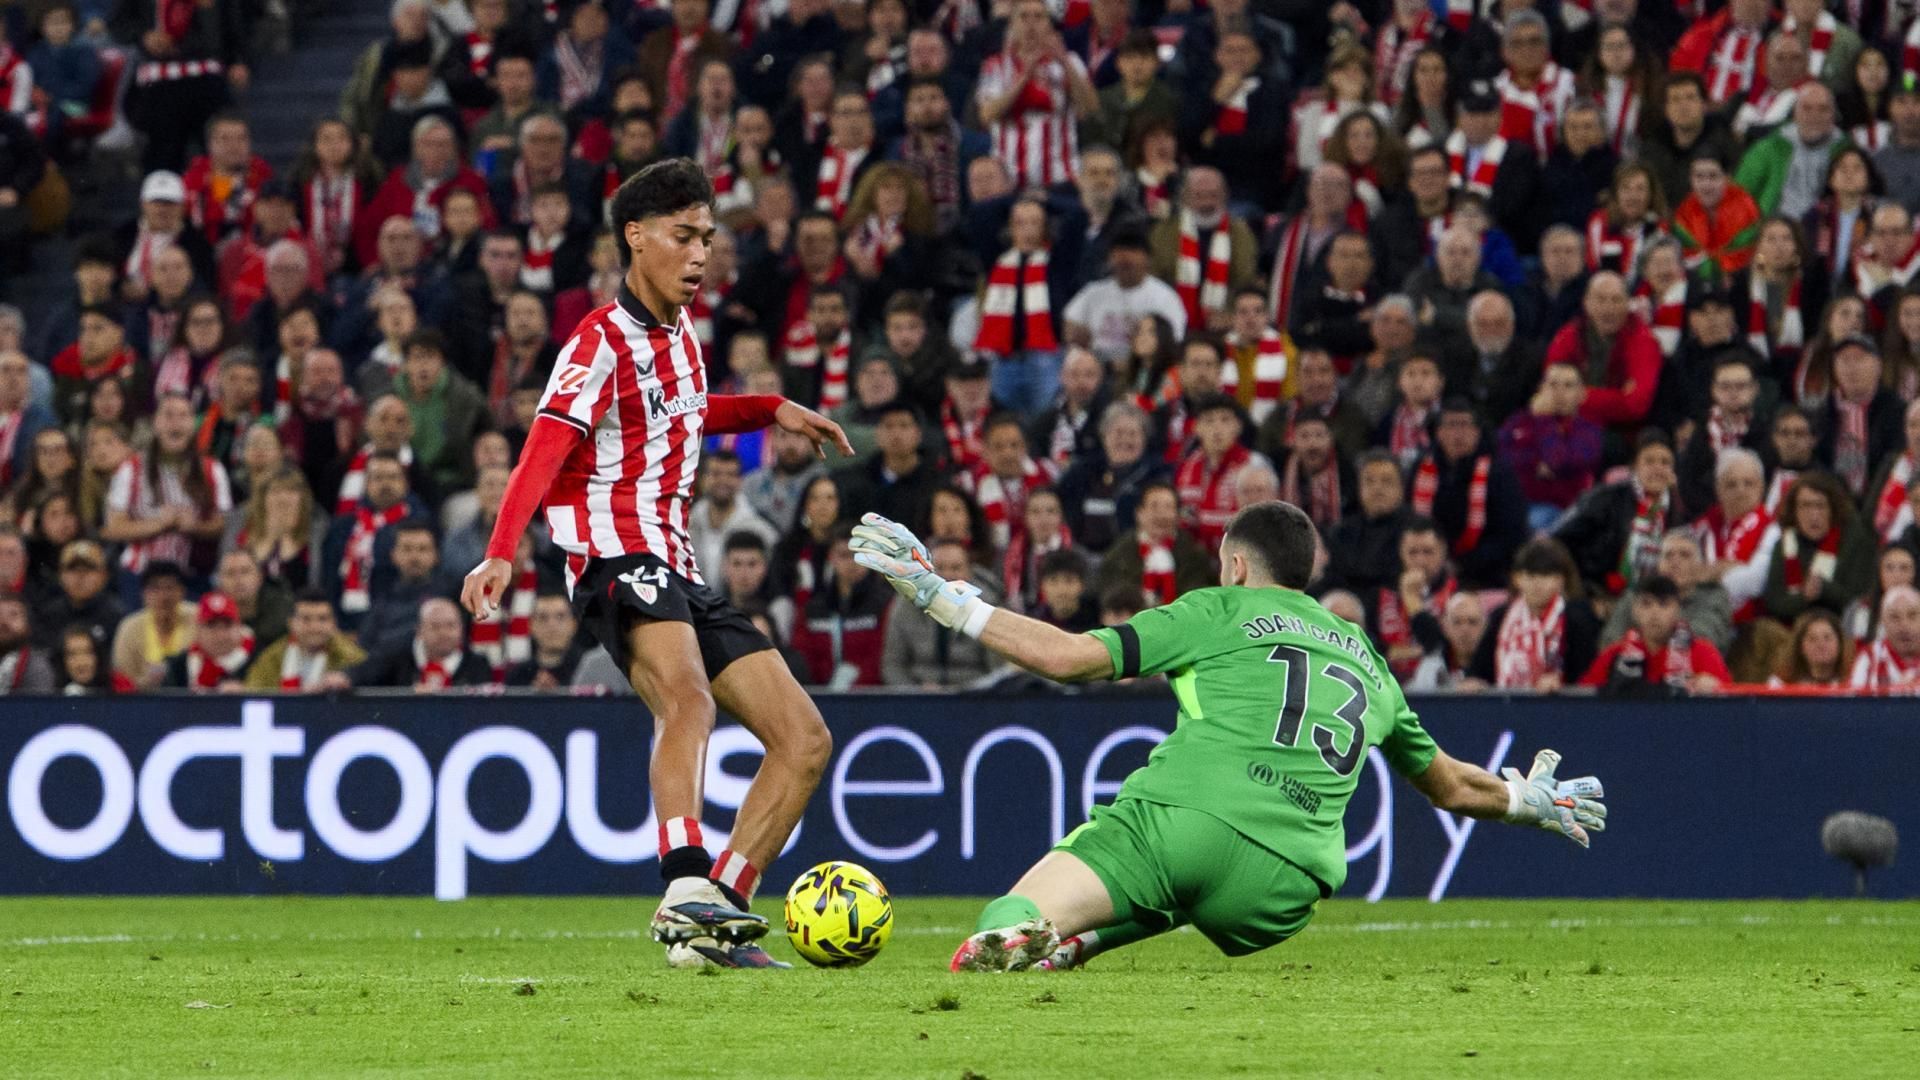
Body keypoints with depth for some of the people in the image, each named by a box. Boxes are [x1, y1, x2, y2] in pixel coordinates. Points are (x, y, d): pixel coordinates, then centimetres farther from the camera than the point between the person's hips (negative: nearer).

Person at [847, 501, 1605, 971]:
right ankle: (1074, 943, 7)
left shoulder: (1220, 612, 17)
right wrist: (1530, 802, 62)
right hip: (1280, 885, 4)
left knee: (1000, 930, -4)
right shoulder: (1367, 662, 30)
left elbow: (1067, 656, 8)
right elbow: (1452, 786, 42)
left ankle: (1018, 931, -43)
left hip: (1179, 817, -4)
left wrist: (945, 600, 16)